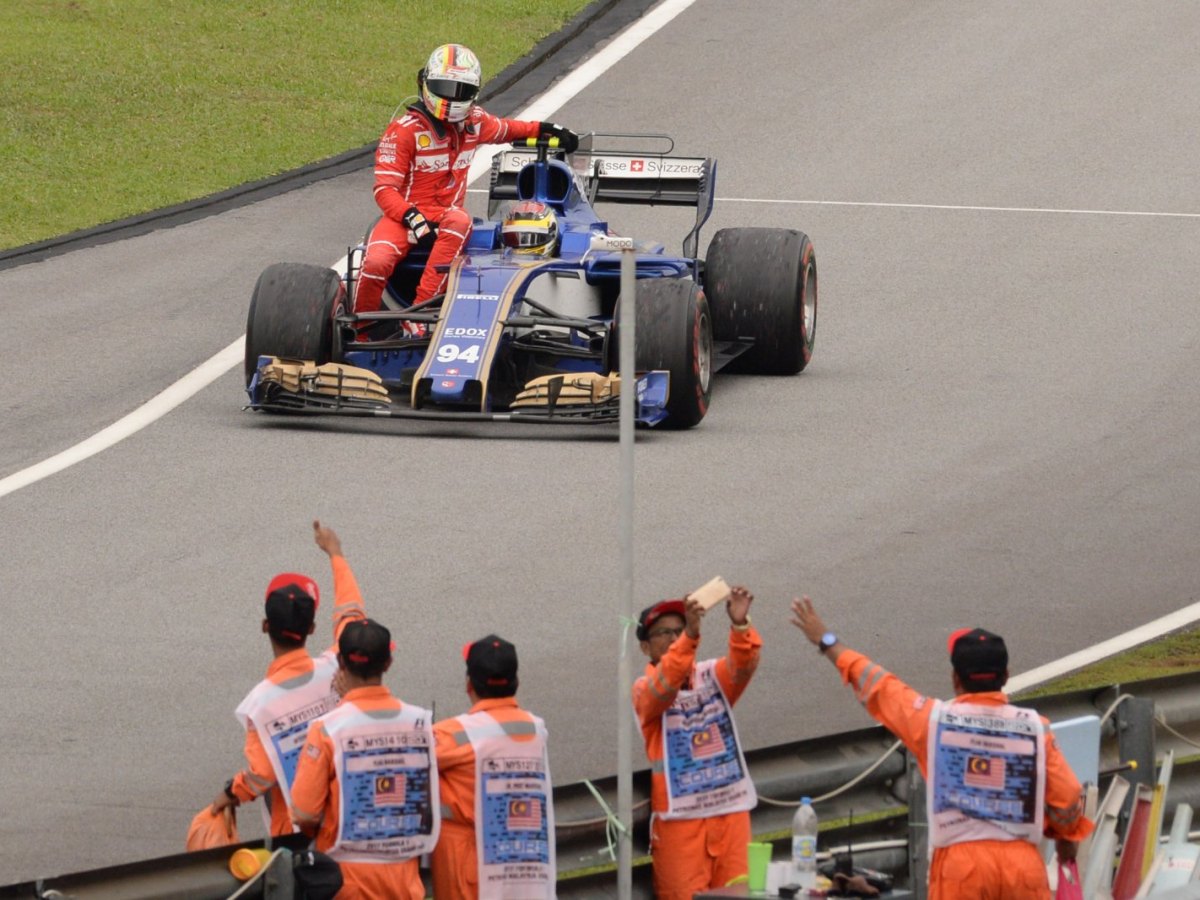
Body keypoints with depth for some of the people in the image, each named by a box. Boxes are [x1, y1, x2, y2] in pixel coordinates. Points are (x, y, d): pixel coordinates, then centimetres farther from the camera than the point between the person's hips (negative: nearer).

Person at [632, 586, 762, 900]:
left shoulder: (713, 676, 9)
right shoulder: (645, 690, -2)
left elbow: (743, 665, -11)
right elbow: (665, 686, -24)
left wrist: (739, 625, -32)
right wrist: (690, 635, -39)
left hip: (730, 811, 3)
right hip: (679, 818, -3)